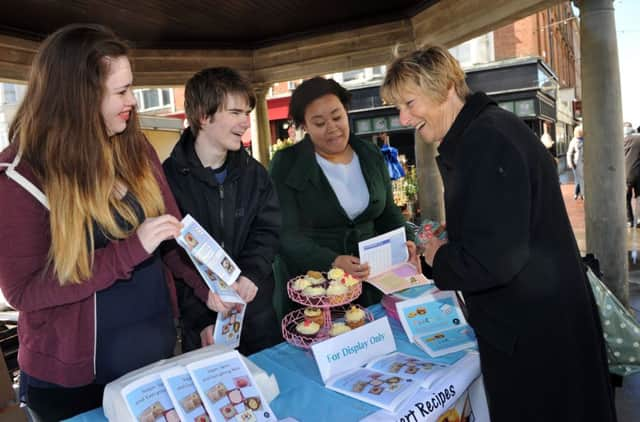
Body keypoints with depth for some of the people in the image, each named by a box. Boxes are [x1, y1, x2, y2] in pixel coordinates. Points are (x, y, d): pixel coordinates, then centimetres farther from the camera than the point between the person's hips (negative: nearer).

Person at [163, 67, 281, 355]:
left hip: (258, 311, 4)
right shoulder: (170, 177, -11)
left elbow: (267, 232, 0)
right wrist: (201, 319, -16)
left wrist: (252, 274, -19)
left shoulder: (254, 173, 3)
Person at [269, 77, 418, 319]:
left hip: (372, 284, 4)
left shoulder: (372, 156, 6)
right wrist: (333, 262, -29)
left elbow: (388, 213, 14)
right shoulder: (287, 165, -8)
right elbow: (287, 235, -14)